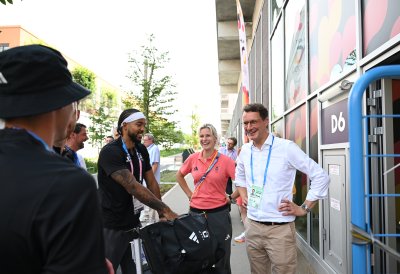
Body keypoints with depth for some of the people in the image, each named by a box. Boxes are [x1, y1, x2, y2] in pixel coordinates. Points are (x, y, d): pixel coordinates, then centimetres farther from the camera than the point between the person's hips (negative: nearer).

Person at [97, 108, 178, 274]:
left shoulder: (141, 150, 4)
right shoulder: (110, 152, -20)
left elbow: (151, 182, 6)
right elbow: (132, 187, -28)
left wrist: (161, 214, 0)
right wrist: (165, 209, -27)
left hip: (134, 223, 7)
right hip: (112, 227, -6)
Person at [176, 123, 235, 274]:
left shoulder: (225, 160, -11)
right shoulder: (193, 158, 0)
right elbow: (179, 176, 15)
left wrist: (231, 198, -5)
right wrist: (189, 194, 7)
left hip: (218, 213, -3)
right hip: (195, 212, 3)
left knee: (221, 256, 12)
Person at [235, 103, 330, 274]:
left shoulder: (286, 147, -11)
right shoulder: (245, 150, 5)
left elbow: (321, 176, -7)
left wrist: (304, 208, -7)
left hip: (280, 228, -5)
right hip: (252, 226, 5)